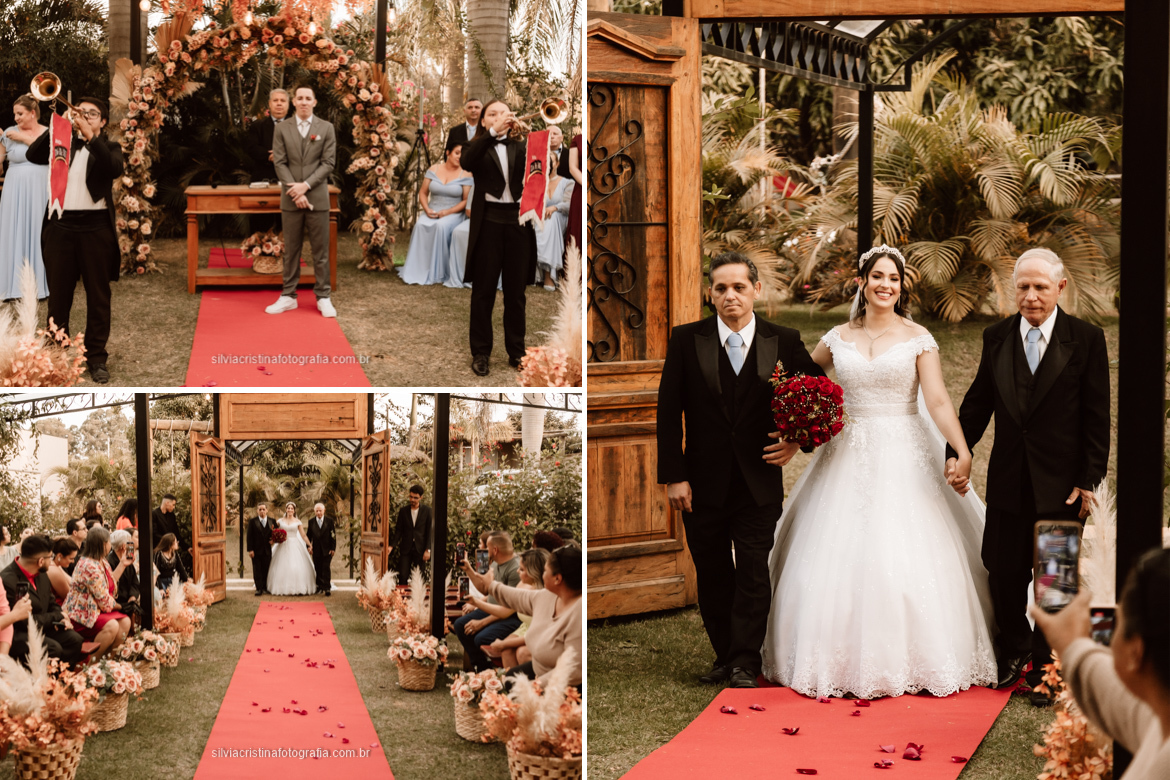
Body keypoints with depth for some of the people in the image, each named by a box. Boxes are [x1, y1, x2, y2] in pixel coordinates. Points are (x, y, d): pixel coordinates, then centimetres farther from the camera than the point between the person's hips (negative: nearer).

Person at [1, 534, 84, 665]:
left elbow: (52, 604, 19)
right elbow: (22, 621, -21)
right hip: (18, 634, -9)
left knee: (75, 640, -12)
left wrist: (61, 618, -4)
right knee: (53, 649, -30)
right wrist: (57, 617, -11)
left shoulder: (41, 574, 7)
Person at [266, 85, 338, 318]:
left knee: (321, 251, 2)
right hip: (291, 199, 1)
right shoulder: (282, 129, 5)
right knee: (291, 250, 6)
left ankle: (323, 297, 8)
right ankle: (288, 296, 12)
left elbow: (328, 162, -2)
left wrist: (306, 185, -13)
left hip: (318, 197, -1)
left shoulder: (326, 128, 4)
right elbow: (280, 163, 0)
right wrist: (295, 191, -12)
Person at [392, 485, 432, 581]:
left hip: (420, 549, -1)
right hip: (405, 549, 1)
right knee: (402, 576, -5)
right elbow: (398, 530, 7)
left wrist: (428, 550, -7)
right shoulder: (403, 511, 6)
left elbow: (429, 531, 0)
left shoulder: (427, 511, 1)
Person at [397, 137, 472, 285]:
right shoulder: (434, 169, 8)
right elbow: (423, 193, 10)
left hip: (453, 214, -2)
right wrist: (427, 209, -9)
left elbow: (466, 200, -4)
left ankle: (437, 273, -27)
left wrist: (448, 212, -16)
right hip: (432, 211, 2)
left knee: (441, 226, -36)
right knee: (420, 225, -30)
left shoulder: (465, 175, 0)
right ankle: (417, 271, -25)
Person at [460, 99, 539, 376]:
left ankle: (516, 351, 16)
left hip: (518, 220, 2)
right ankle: (480, 352, 8)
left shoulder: (519, 146, 13)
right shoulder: (477, 146, 6)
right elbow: (467, 162, -17)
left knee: (516, 291, 7)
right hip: (489, 221, -2)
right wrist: (494, 131, -26)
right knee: (483, 290, 2)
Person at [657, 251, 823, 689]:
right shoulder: (686, 340, 0)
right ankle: (725, 657, 22)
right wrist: (673, 476, -6)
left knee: (753, 575, -3)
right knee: (712, 577, 9)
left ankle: (745, 663, 6)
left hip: (759, 484, -1)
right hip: (703, 484, 1)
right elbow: (669, 412, -1)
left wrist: (798, 439, -5)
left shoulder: (784, 343, 0)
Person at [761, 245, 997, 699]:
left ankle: (910, 662, 4)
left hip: (904, 457, -2)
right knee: (841, 559, 0)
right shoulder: (838, 338, 8)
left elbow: (938, 401, -9)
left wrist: (963, 453, -22)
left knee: (908, 557, -6)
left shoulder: (918, 339, 0)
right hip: (848, 458, 3)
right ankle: (844, 662, 9)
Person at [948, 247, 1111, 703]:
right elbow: (977, 403, 12)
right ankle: (1014, 650, 32)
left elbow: (1096, 417, -5)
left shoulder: (1086, 339, -5)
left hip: (1061, 483, -3)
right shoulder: (997, 338, 5)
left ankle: (1046, 666, 23)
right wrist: (956, 453, 4)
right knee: (1003, 571, 8)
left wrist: (1090, 480, -8)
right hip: (1008, 478, 3)